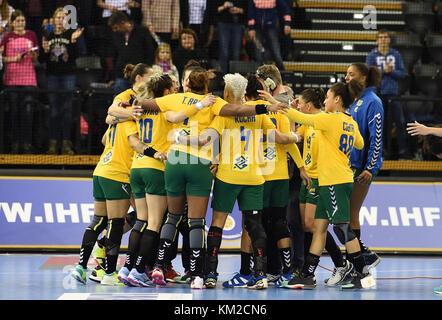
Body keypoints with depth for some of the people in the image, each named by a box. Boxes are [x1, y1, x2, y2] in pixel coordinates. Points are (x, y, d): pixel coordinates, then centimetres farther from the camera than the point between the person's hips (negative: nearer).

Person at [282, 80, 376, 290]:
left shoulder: (331, 119, -12)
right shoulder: (350, 123, 13)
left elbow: (303, 119, -12)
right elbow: (360, 144, 30)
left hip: (334, 182, -9)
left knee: (342, 227, -9)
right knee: (319, 226, 9)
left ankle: (364, 275, -8)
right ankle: (307, 276, 11)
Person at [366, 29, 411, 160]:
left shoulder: (396, 55, 9)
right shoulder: (372, 55, 4)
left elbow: (402, 74, 5)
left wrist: (391, 71, -12)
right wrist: (384, 71, -14)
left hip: (393, 93, 2)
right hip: (378, 94, -2)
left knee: (400, 122, -4)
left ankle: (403, 150, -1)